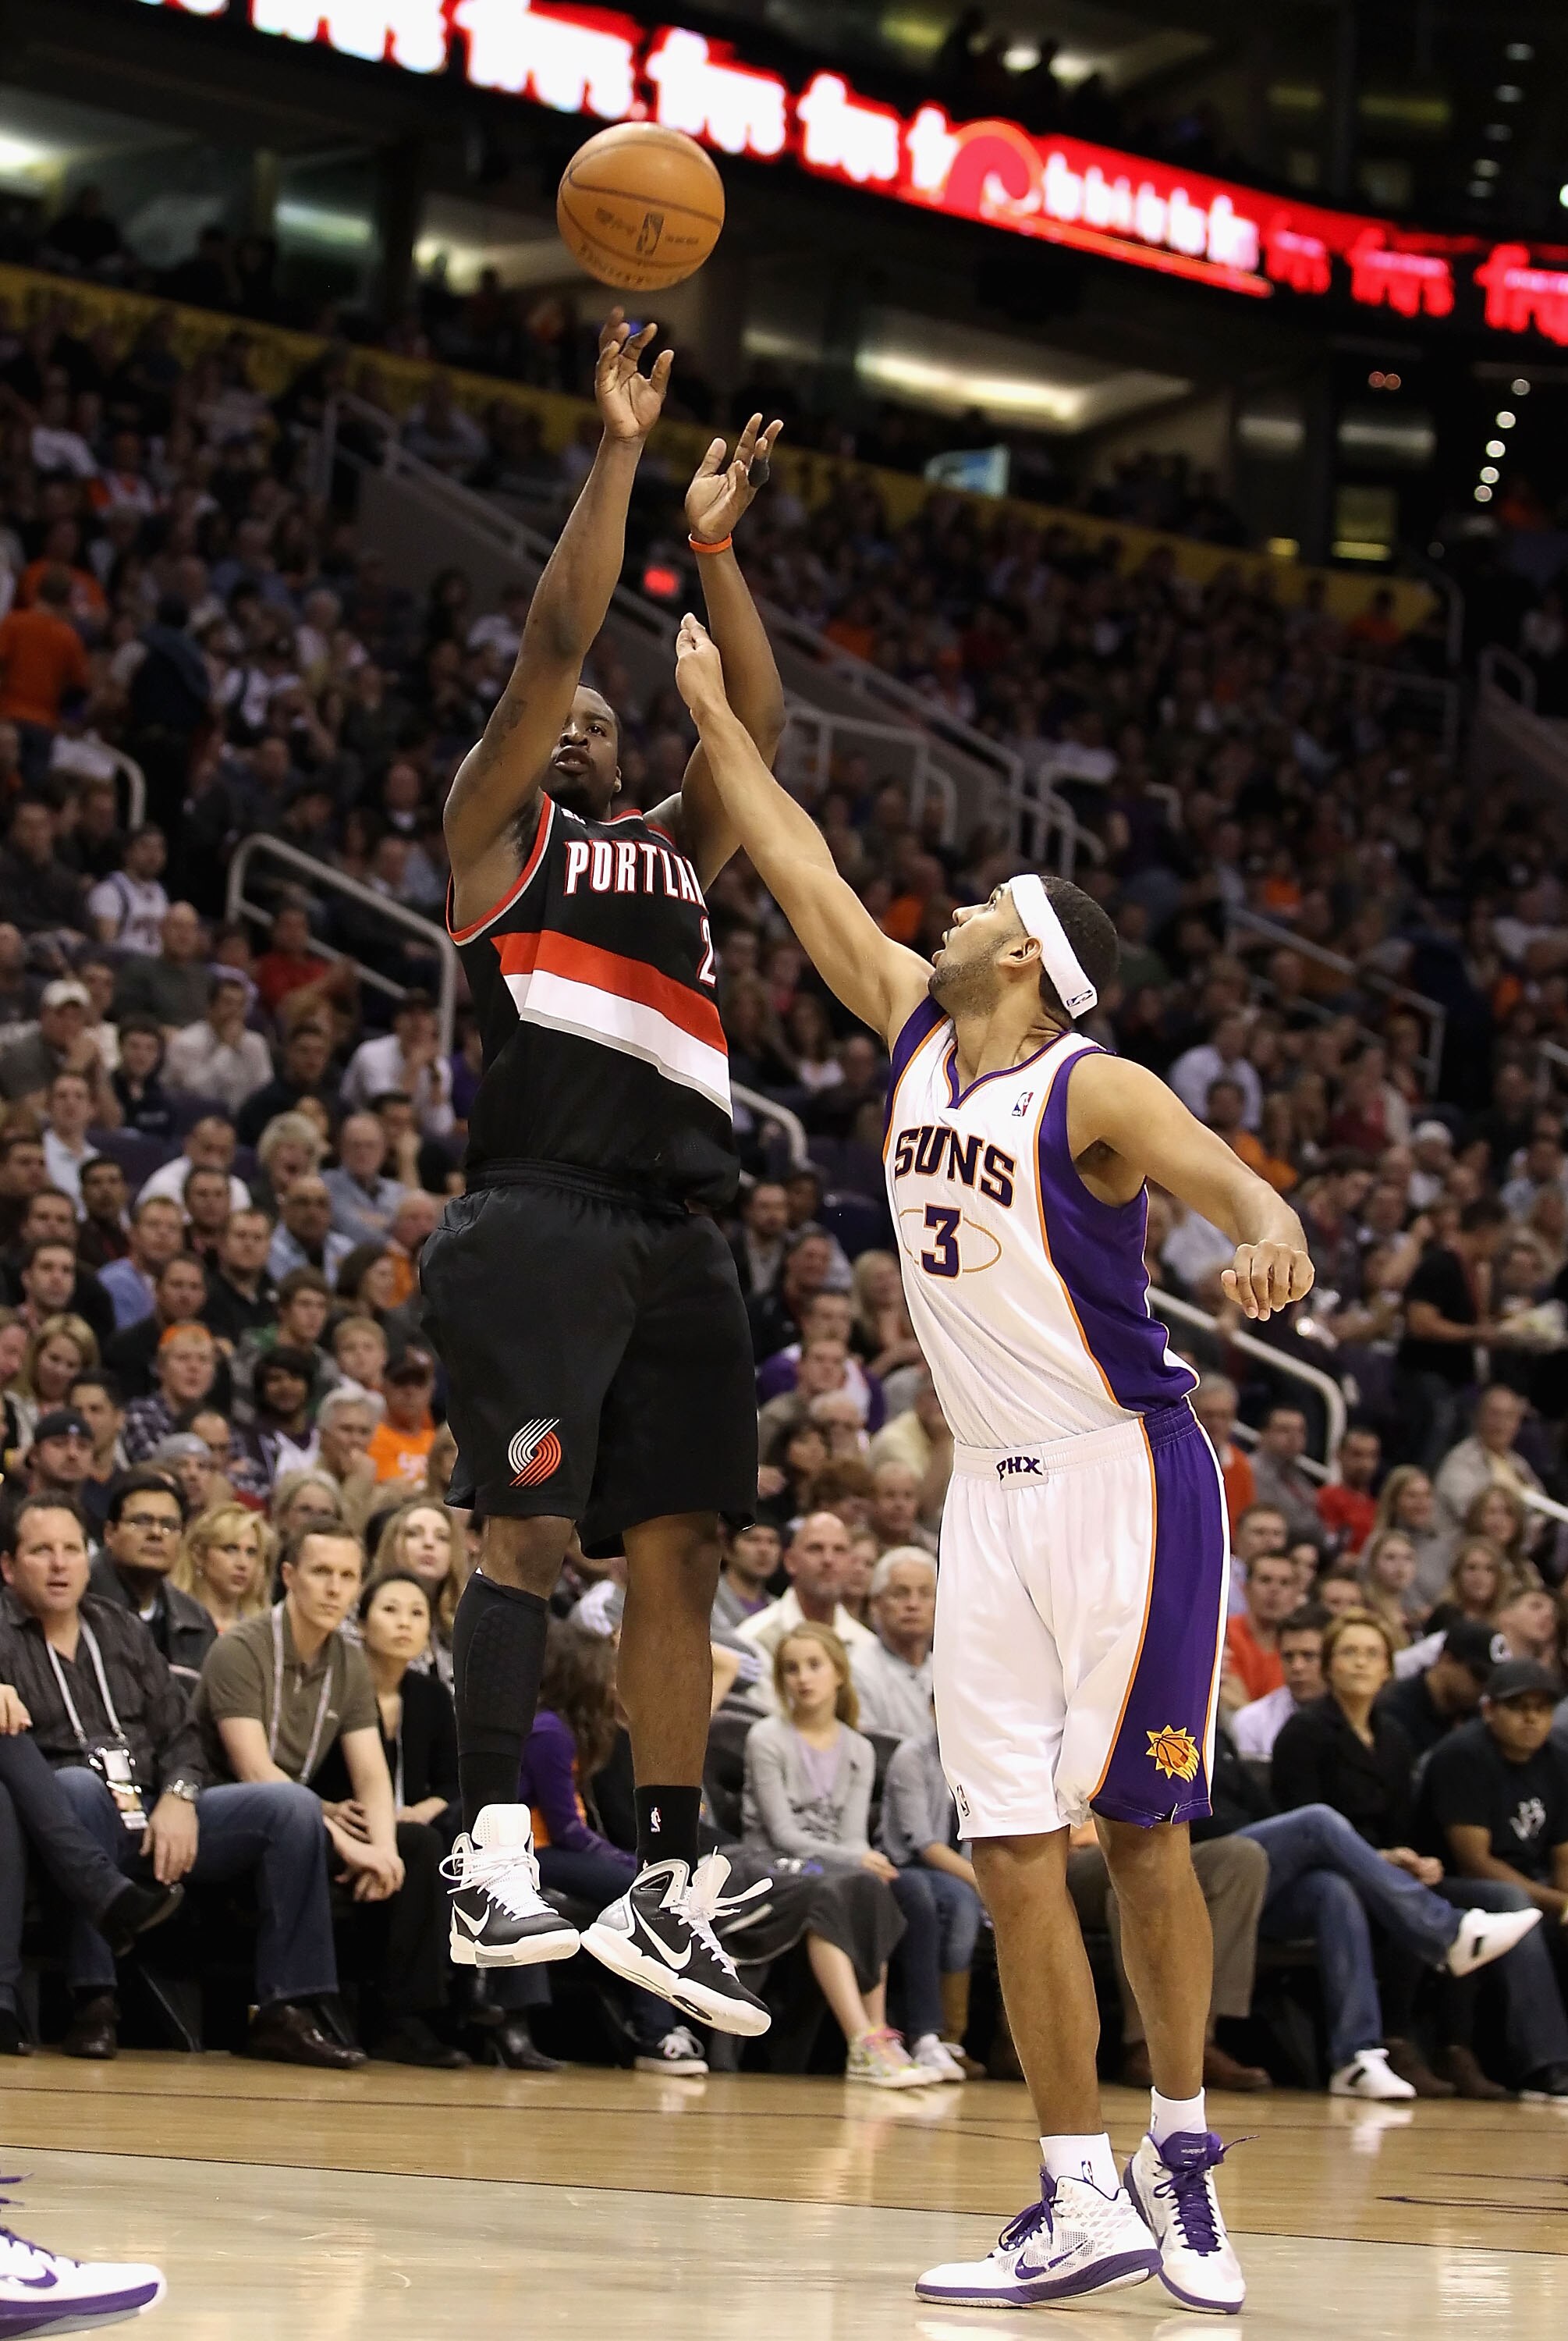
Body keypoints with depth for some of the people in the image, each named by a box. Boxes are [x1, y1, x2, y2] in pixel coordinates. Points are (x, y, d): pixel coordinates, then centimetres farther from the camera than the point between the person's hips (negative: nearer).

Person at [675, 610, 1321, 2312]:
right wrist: (711, 708, 21)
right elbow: (805, 869, 17)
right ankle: (1083, 2203, 3)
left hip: (1123, 1478, -7)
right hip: (992, 1490, 7)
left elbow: (1219, 1169, -29)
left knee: (1138, 1832, -3)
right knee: (1012, 1850, 1)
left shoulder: (1095, 1088, -11)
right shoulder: (913, 1030, 9)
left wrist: (1267, 1235, -51)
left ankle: (1181, 2151, 12)